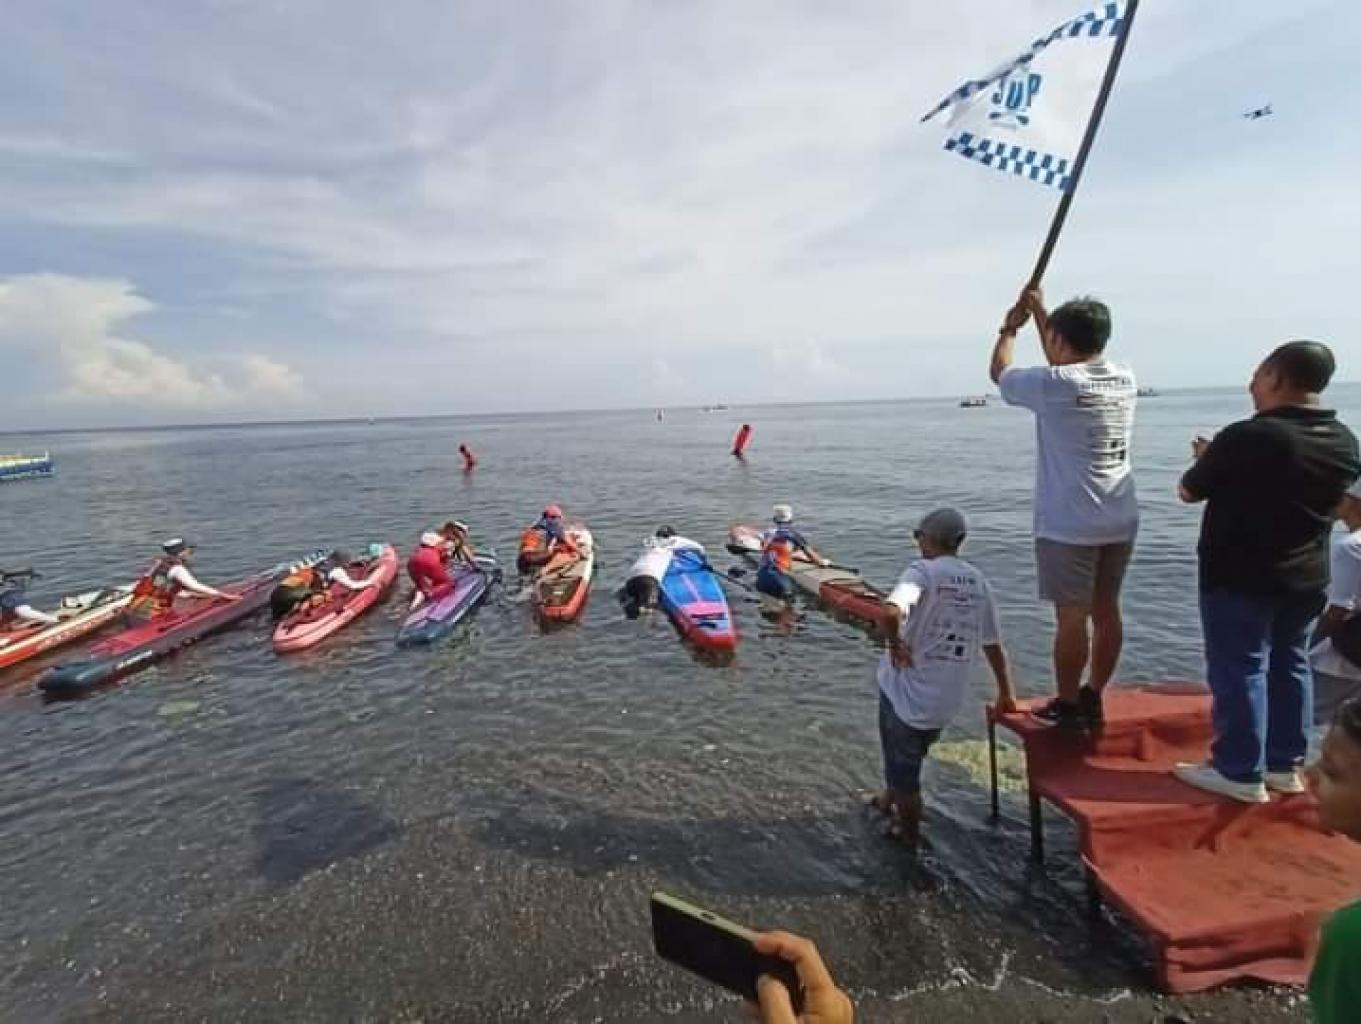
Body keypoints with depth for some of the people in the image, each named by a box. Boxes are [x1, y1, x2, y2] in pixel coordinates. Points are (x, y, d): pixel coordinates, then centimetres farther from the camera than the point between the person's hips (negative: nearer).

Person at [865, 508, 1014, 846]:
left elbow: (892, 611, -36)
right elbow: (993, 645, 9)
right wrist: (1005, 694, 19)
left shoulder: (923, 570, -16)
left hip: (908, 689, -6)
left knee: (902, 763, 16)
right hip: (948, 701, 6)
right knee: (911, 756, 29)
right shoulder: (978, 581, 2)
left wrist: (895, 643, -18)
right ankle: (891, 799, 51)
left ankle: (909, 831, 33)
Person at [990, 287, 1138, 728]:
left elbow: (1000, 372, 4)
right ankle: (1092, 698, 27)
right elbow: (1069, 364, 25)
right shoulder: (1124, 378, 6)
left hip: (1069, 524, -7)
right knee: (1106, 611, 14)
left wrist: (1009, 328, 21)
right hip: (1120, 521, 7)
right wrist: (1040, 312, 29)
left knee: (1071, 617, 2)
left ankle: (1068, 706, 14)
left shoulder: (1053, 384, -14)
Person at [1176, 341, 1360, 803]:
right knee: (1290, 667, 16)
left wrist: (1208, 460, 12)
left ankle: (1242, 773, 9)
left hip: (1238, 578, -7)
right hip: (1306, 578, 7)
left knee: (1239, 670, 1)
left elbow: (1189, 491, -9)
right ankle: (1286, 765, 26)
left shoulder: (1246, 437, -20)